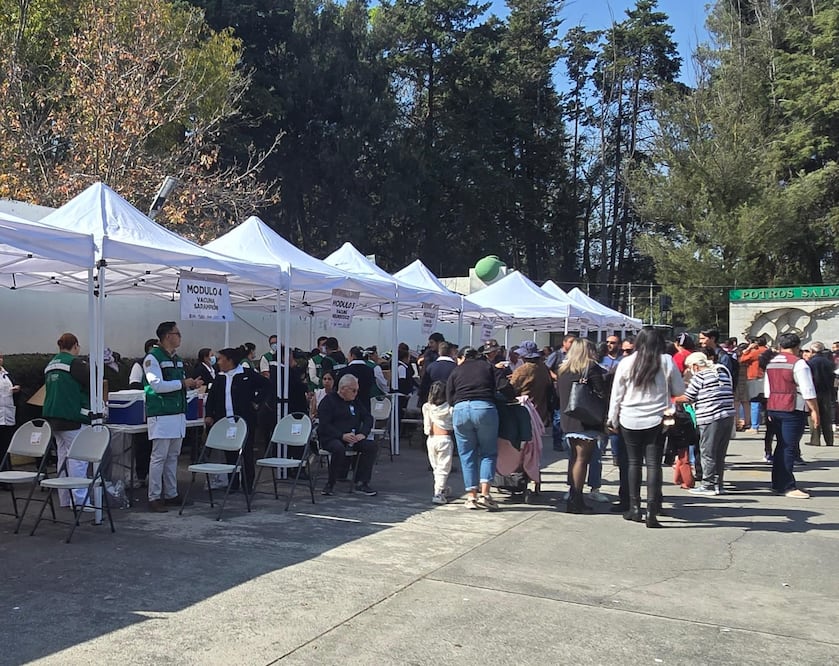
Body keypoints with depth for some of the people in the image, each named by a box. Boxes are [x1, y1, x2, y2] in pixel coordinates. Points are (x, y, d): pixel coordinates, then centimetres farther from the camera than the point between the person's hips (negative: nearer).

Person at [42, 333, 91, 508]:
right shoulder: (75, 362, -11)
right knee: (78, 458, -7)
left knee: (63, 457, 13)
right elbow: (91, 384, -12)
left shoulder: (50, 365, 14)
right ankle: (79, 499, -8)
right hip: (72, 417, -9)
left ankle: (65, 500, 18)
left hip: (53, 416, 9)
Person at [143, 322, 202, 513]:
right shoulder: (152, 357, -10)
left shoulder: (177, 359, 16)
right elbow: (157, 385, -18)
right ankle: (154, 498, 1)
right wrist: (182, 383, -13)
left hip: (178, 413, 8)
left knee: (173, 457, 12)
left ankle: (171, 494, 19)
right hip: (161, 414, -8)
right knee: (159, 457, -5)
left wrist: (191, 384, 4)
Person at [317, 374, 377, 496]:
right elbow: (324, 425, -12)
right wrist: (342, 436, -23)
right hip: (331, 438, -6)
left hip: (354, 438, 6)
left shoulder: (356, 401, 18)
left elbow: (368, 418, 14)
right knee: (339, 448, -38)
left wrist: (363, 433, -7)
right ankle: (330, 484, -19)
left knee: (372, 446, -18)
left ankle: (361, 483, -13)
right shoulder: (328, 400, -2)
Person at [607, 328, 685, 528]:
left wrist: (613, 419, 12)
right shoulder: (666, 362, -5)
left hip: (629, 421, 1)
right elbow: (679, 390, 3)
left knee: (634, 462, 12)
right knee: (653, 464, 1)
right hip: (656, 420, -1)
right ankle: (652, 511, -4)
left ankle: (635, 508, 16)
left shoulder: (626, 363, -2)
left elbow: (616, 394, 2)